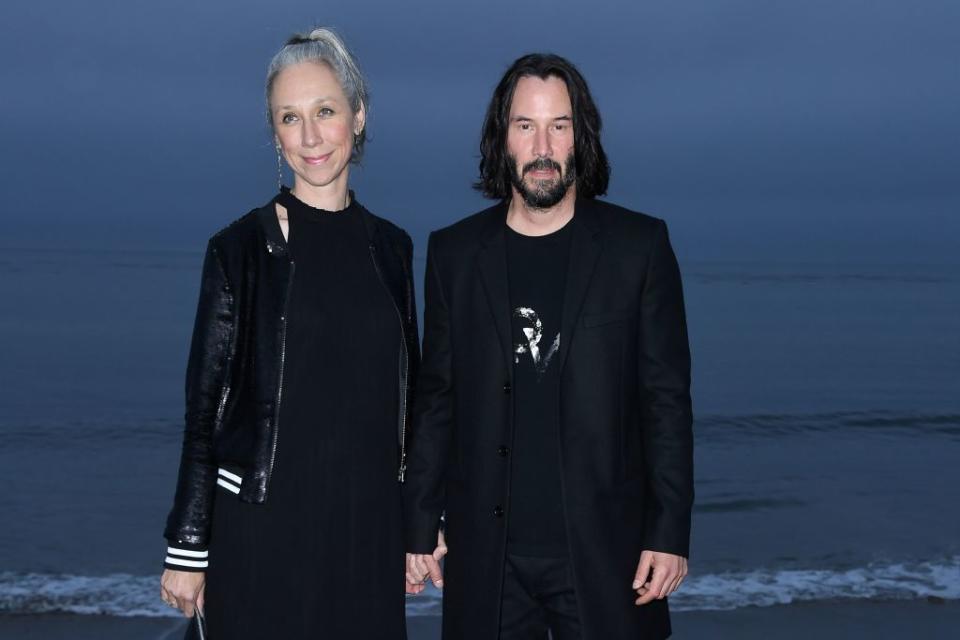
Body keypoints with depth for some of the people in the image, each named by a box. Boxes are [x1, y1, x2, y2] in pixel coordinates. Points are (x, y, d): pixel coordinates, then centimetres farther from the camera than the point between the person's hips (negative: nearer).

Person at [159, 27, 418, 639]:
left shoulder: (390, 246, 7)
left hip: (369, 520, 4)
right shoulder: (242, 248, -5)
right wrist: (187, 548, -5)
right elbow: (205, 403, -4)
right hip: (265, 522, -3)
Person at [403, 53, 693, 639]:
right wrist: (420, 526, 7)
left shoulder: (639, 246, 0)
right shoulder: (454, 252, 6)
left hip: (604, 548, -1)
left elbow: (667, 400, -1)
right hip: (486, 553, 2)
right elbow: (436, 399, 9)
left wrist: (670, 533, -6)